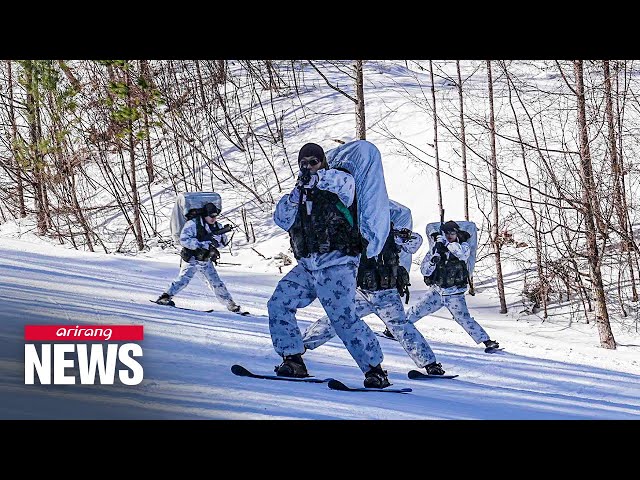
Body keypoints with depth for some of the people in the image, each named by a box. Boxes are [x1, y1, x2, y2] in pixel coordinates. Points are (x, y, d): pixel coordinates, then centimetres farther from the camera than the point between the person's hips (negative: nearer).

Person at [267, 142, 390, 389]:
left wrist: (316, 178, -32)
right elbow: (282, 220, 3)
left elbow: (346, 183, -23)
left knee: (343, 317, -17)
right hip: (306, 266, 7)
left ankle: (375, 370, -11)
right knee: (278, 304, -3)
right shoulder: (299, 194, 19)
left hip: (337, 265, -7)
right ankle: (293, 361, 5)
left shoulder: (336, 184, 1)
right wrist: (295, 197, -12)